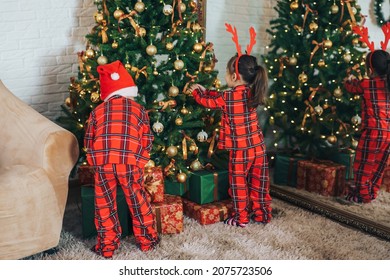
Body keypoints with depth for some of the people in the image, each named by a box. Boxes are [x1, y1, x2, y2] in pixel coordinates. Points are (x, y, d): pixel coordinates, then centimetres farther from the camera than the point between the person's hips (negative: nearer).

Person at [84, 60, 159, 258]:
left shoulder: (97, 111, 17)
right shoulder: (138, 110, 15)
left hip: (102, 163, 1)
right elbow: (146, 141, 11)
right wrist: (140, 162, 21)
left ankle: (107, 246, 23)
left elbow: (88, 140, 14)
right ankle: (147, 240, 28)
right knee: (137, 201, 15)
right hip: (129, 162, 0)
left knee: (104, 204, 13)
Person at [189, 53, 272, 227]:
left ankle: (241, 218, 17)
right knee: (259, 182, 14)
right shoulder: (251, 93, 5)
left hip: (239, 150, -6)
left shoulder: (227, 98, -14)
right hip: (258, 147, 6)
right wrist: (204, 90, 28)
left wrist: (196, 92, 25)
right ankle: (262, 214, 26)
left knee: (239, 184, 8)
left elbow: (207, 102, 6)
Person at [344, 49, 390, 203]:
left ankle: (362, 195, 12)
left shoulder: (366, 84, -6)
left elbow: (351, 87, 13)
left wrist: (350, 80, 37)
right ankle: (372, 193, 26)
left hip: (373, 132, -6)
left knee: (363, 165, 6)